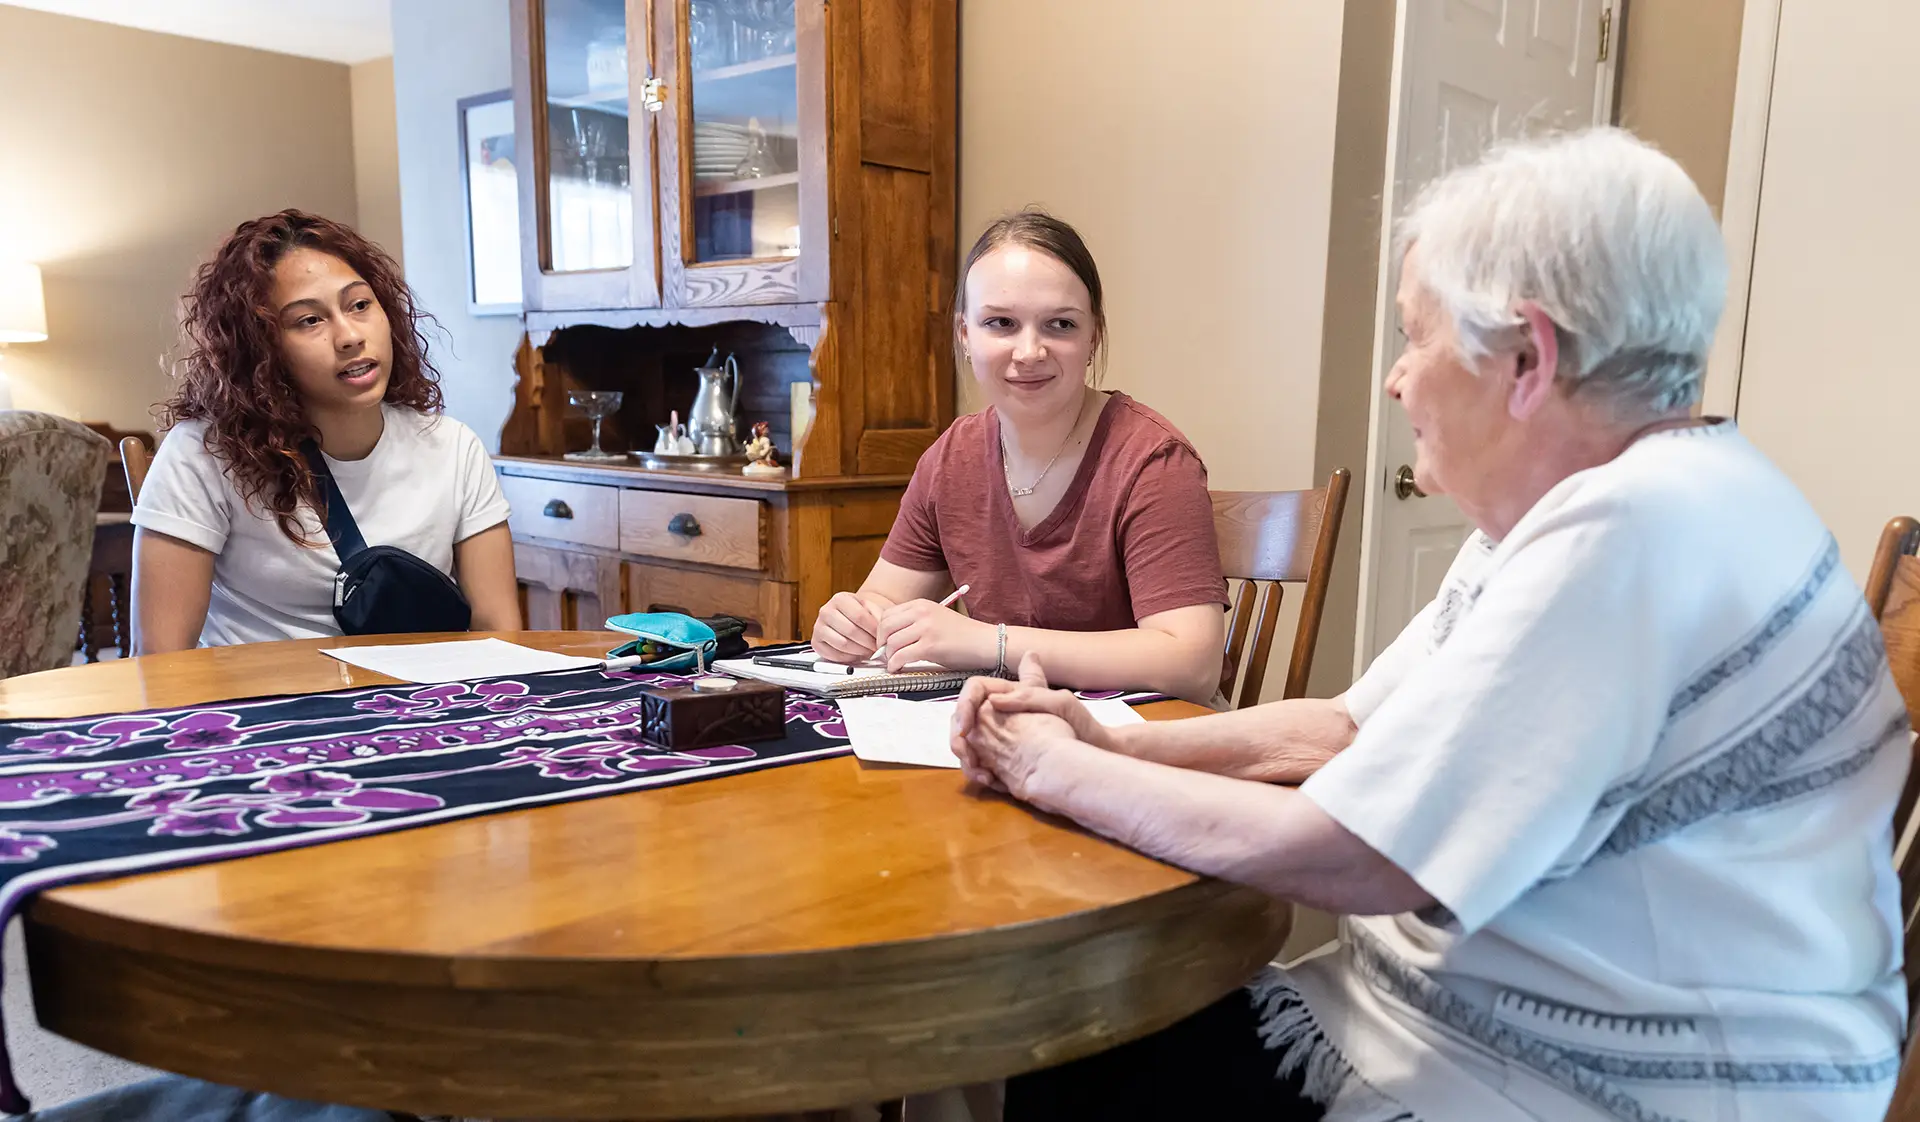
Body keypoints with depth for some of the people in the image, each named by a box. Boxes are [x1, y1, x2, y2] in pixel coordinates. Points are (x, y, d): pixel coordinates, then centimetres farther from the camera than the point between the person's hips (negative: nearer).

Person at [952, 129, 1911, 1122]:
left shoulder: (1633, 529, -25)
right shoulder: (1555, 513, 8)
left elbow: (1339, 858, -25)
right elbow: (1345, 727, 11)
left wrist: (1060, 771, -11)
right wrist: (1108, 743, -2)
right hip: (1478, 1017, 8)